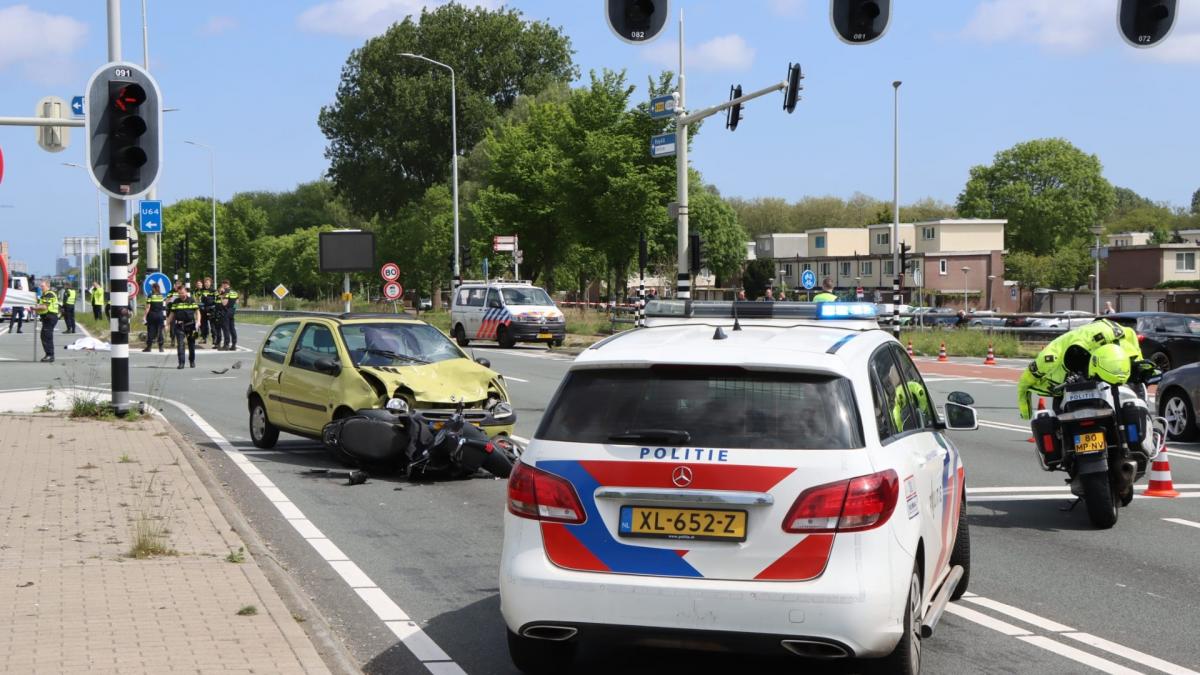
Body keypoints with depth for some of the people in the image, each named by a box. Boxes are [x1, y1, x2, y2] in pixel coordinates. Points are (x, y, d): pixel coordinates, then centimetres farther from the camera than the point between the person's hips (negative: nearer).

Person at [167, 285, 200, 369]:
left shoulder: (192, 300, 1)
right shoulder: (176, 302, 7)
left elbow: (197, 311, 0)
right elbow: (172, 314, 13)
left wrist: (198, 321, -14)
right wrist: (167, 323, 10)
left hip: (190, 325, -1)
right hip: (179, 326, 1)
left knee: (191, 344, 12)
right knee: (180, 344, -9)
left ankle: (192, 361, 28)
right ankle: (181, 363, -11)